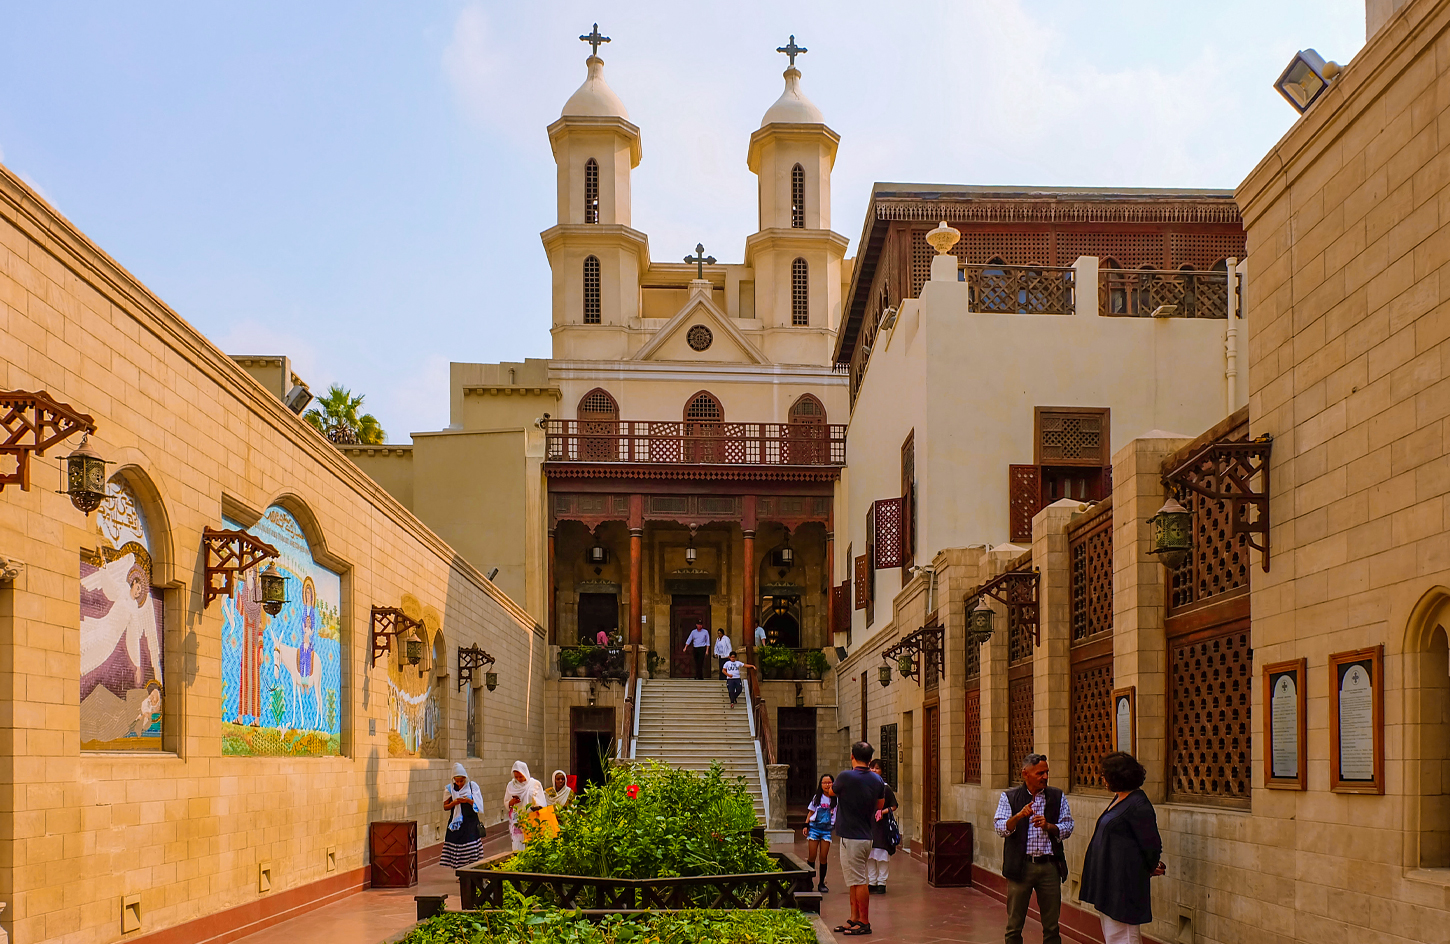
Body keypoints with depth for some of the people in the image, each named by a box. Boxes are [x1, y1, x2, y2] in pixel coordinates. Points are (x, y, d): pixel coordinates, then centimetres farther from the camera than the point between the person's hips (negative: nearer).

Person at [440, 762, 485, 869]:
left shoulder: (472, 786, 1)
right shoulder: (450, 788, 5)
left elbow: (478, 804, 2)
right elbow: (445, 806, 7)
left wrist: (468, 800, -17)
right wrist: (454, 802, -12)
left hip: (471, 821, -1)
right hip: (456, 822, 1)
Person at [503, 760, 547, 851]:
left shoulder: (535, 784, 2)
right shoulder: (511, 786, 9)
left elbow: (542, 804, 7)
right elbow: (506, 805, 15)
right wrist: (511, 802, -5)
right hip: (516, 821, 2)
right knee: (518, 846, -8)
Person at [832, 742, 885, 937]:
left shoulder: (845, 777, -17)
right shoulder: (877, 780, 3)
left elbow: (832, 791, 3)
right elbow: (880, 805, 15)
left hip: (850, 838, -8)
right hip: (866, 836, 8)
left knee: (858, 882, -2)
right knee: (855, 881, 17)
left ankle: (864, 923, 2)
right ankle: (854, 919, 23)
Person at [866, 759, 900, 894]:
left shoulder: (886, 788, -4)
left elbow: (894, 806, 0)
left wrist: (883, 812, -16)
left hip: (882, 824, -4)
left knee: (882, 855, -2)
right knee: (869, 856, 6)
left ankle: (881, 883, 5)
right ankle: (872, 883, 15)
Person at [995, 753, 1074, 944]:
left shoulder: (1057, 797, 8)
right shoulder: (1009, 798, 3)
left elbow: (1067, 828, 5)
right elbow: (1001, 828, -6)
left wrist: (1048, 826, -14)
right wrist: (1019, 816, -24)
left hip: (1049, 866, 2)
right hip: (1020, 866, -1)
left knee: (1052, 925, 6)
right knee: (1014, 924, 5)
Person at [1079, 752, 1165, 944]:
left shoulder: (1138, 806, -19)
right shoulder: (1118, 799, 12)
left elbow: (1152, 844, -15)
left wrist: (1152, 869, 0)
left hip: (1123, 882, -10)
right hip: (1109, 881, 10)